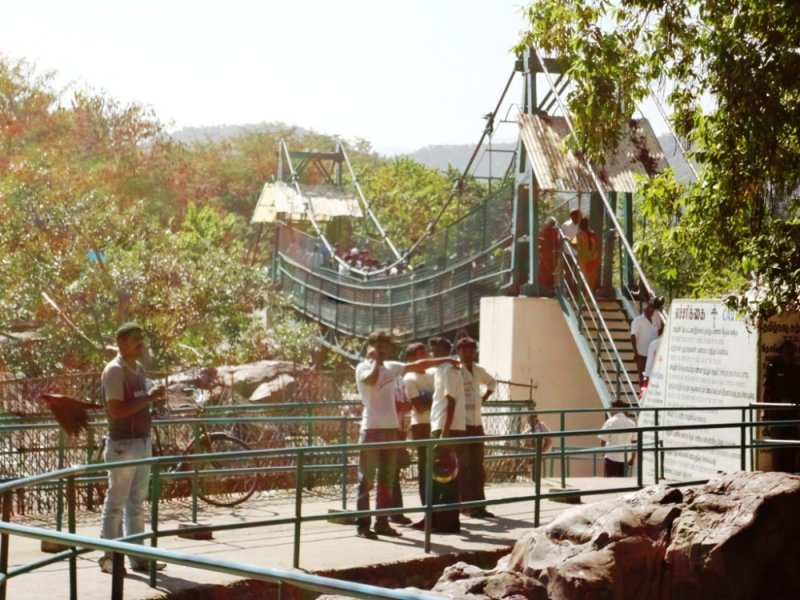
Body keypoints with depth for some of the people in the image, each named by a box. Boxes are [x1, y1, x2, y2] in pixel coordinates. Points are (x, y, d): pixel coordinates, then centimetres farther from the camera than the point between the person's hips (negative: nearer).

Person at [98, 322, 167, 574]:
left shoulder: (139, 369, 14)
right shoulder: (114, 370, -12)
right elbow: (116, 410, -21)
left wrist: (154, 397, 8)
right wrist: (148, 397, -20)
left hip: (143, 442, 9)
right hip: (123, 445, -8)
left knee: (137, 503, 11)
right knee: (116, 503, -3)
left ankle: (138, 557, 16)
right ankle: (108, 557, 3)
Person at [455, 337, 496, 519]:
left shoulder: (479, 371, 12)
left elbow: (491, 382, 32)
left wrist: (484, 398, 15)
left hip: (477, 424, 7)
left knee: (478, 467, 8)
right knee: (464, 467, -3)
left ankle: (479, 505, 13)